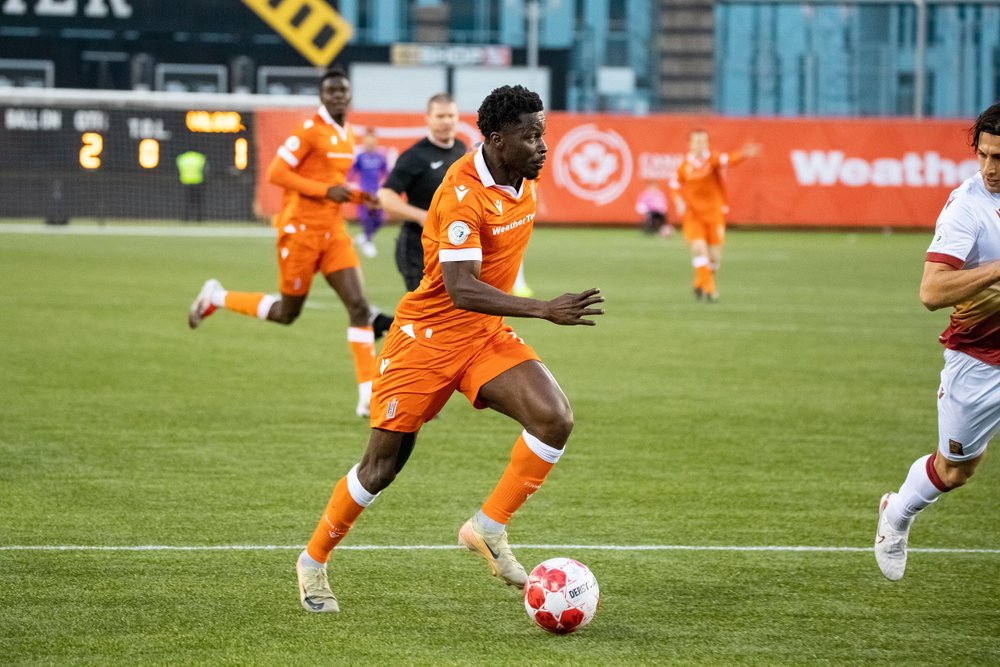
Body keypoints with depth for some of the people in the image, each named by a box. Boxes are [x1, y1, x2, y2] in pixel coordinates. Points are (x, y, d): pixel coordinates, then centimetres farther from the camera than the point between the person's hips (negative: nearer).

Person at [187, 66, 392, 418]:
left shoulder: (347, 134, 11)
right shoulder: (310, 130, -14)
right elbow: (276, 173, -18)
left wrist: (355, 196, 4)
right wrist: (326, 190, -21)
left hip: (333, 230, 7)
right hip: (300, 228, -7)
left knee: (359, 306, -6)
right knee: (287, 312, 5)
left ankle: (368, 396, -7)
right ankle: (217, 297, 28)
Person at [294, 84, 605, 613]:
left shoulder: (522, 180, 1)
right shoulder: (463, 193, -25)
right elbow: (461, 291, -33)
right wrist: (544, 310, -40)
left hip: (486, 335, 7)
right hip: (428, 336, -7)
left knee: (555, 418, -18)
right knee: (384, 465, 2)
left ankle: (488, 529, -7)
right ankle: (314, 561, 23)